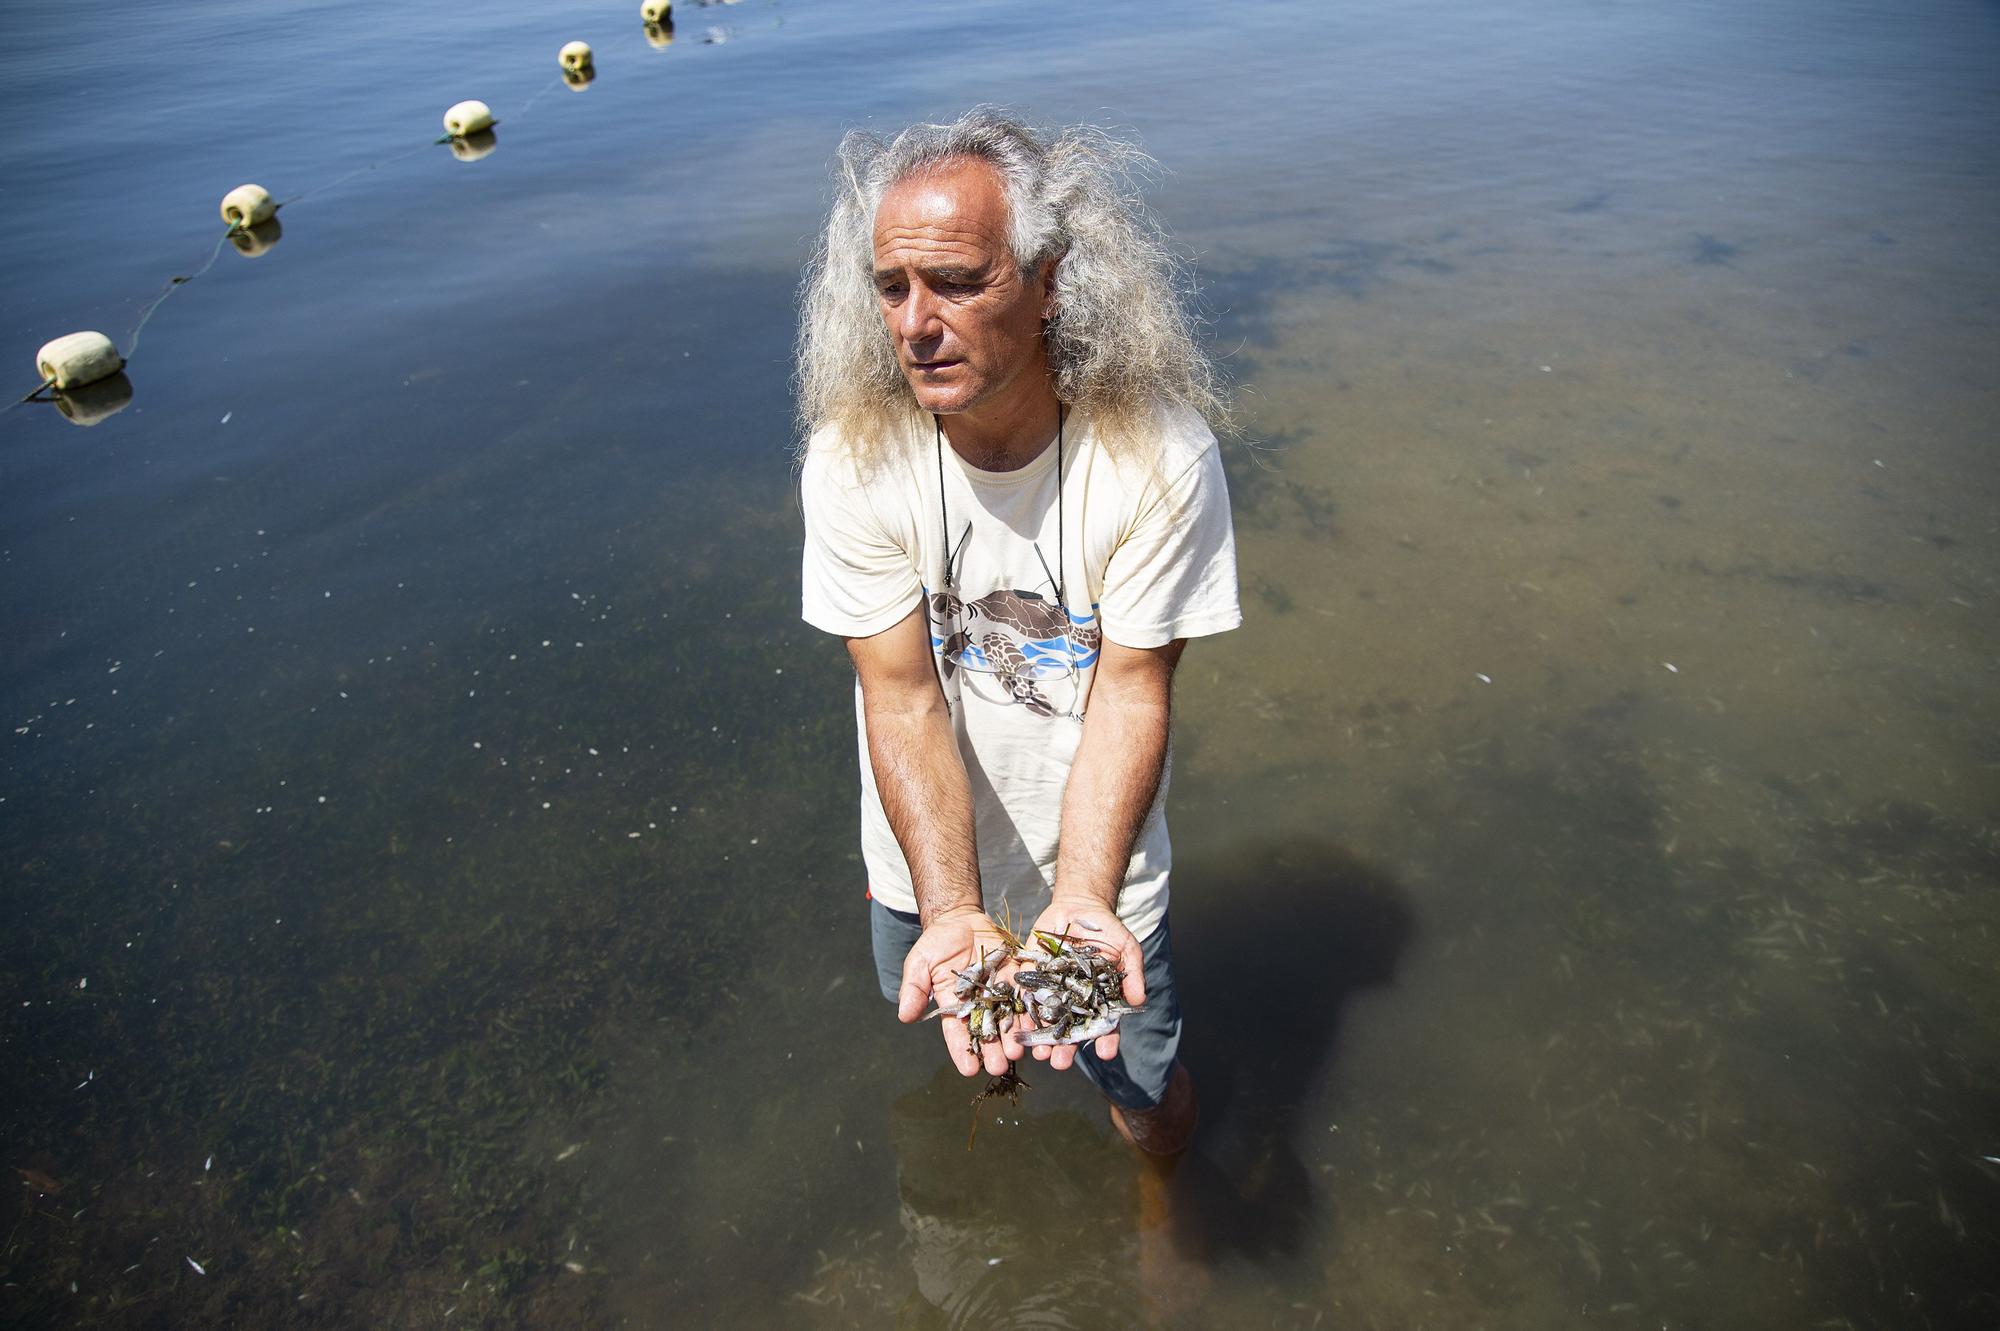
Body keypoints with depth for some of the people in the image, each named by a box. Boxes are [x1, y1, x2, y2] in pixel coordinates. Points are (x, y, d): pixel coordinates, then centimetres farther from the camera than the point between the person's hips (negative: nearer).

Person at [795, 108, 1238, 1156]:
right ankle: (992, 1062, 67)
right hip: (923, 851, 2)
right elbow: (902, 696, -22)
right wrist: (953, 912, -33)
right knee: (936, 1006, 28)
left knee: (1147, 1093, 14)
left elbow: (1130, 689, -22)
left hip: (1096, 850, -1)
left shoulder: (1160, 455, -27)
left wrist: (1080, 900, -34)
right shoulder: (853, 458, -22)